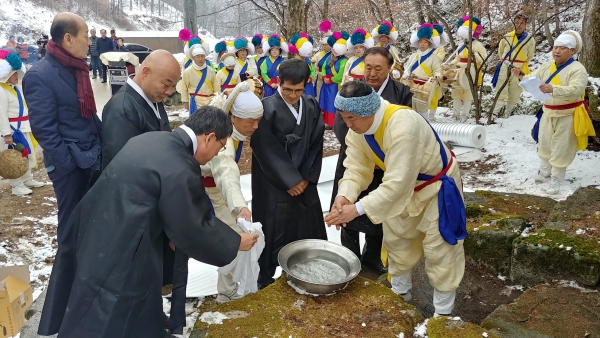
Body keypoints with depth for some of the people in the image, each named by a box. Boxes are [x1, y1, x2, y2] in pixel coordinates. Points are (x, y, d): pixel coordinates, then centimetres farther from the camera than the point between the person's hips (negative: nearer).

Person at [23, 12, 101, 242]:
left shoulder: (76, 68, 9)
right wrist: (67, 162, -18)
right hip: (70, 164, -7)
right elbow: (43, 129, -18)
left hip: (92, 158, 8)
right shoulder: (39, 76, -17)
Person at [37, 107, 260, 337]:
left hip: (97, 229, 9)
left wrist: (173, 234, 20)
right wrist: (235, 243, -1)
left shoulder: (153, 138, 3)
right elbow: (194, 230, -15)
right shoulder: (179, 170, -25)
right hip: (117, 253, -9)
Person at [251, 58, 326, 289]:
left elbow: (316, 144, 5)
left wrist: (307, 177, -4)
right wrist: (289, 180, -12)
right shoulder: (267, 108, -13)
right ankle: (266, 280, 22)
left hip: (305, 182, 5)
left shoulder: (312, 106, 3)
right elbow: (266, 151, -14)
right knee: (274, 233, 3)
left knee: (307, 232, 11)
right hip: (274, 186, -5)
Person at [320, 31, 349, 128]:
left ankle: (333, 123, 2)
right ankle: (326, 122, 19)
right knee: (326, 102, 11)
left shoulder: (344, 60, -14)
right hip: (326, 84, 7)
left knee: (334, 104, -4)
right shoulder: (330, 57, 9)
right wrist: (324, 77, -6)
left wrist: (331, 80, -13)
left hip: (335, 85, -7)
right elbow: (324, 68, 10)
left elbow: (340, 74, -21)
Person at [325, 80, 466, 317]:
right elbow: (357, 167, -15)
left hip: (438, 186, -7)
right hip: (404, 185, 7)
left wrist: (357, 209, -44)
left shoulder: (402, 125, -42)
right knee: (396, 240, 18)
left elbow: (398, 183, -44)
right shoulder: (357, 127, -17)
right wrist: (344, 196, -35)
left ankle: (443, 312, 24)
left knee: (439, 249, 3)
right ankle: (400, 293, 41)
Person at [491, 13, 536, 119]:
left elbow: (530, 56, 10)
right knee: (501, 91, -5)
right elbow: (500, 51, 17)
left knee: (514, 94, 6)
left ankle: (507, 114, 20)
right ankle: (495, 114, -6)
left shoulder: (530, 39, -1)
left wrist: (520, 65, 10)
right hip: (505, 67, 0)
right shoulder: (507, 37, 1)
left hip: (519, 70, 0)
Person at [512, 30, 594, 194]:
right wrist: (521, 76, -20)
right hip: (548, 112, 6)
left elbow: (576, 90, -30)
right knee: (545, 144, 17)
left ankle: (556, 178, 11)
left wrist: (554, 89, -44)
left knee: (561, 148, 0)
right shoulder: (547, 66, 5)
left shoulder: (577, 69, -16)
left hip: (567, 115, -6)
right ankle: (544, 172, 34)